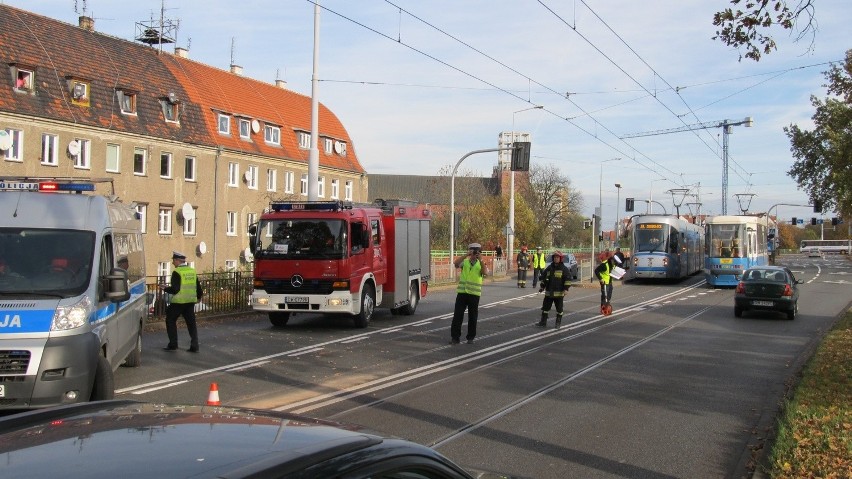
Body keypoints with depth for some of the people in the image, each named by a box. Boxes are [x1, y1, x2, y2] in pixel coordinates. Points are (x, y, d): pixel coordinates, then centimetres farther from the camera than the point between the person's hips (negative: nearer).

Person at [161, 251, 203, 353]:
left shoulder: (177, 272, -13)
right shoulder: (193, 271, 8)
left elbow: (175, 289, -18)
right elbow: (198, 286, 14)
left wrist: (165, 289, -2)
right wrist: (199, 296, 30)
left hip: (178, 302, -6)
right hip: (190, 301, 6)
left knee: (170, 321, 9)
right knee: (191, 323, 9)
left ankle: (173, 344, 9)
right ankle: (194, 346, 4)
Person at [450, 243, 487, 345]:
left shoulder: (481, 264, 7)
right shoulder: (464, 262, 7)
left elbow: (485, 272, -14)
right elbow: (455, 263, -13)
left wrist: (481, 260, -20)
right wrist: (466, 255, -20)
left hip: (474, 294, 0)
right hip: (462, 292, 0)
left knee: (472, 317, 5)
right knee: (457, 315, -2)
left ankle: (471, 337, 16)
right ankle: (455, 337, 3)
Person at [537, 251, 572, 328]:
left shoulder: (564, 269, -5)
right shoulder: (549, 268, 9)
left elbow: (568, 279, -9)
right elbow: (543, 277, 18)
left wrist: (566, 289, -17)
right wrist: (542, 287, 16)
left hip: (559, 293, -4)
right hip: (549, 293, 4)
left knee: (559, 309, 4)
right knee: (545, 307, 5)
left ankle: (558, 323, 15)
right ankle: (543, 322, 11)